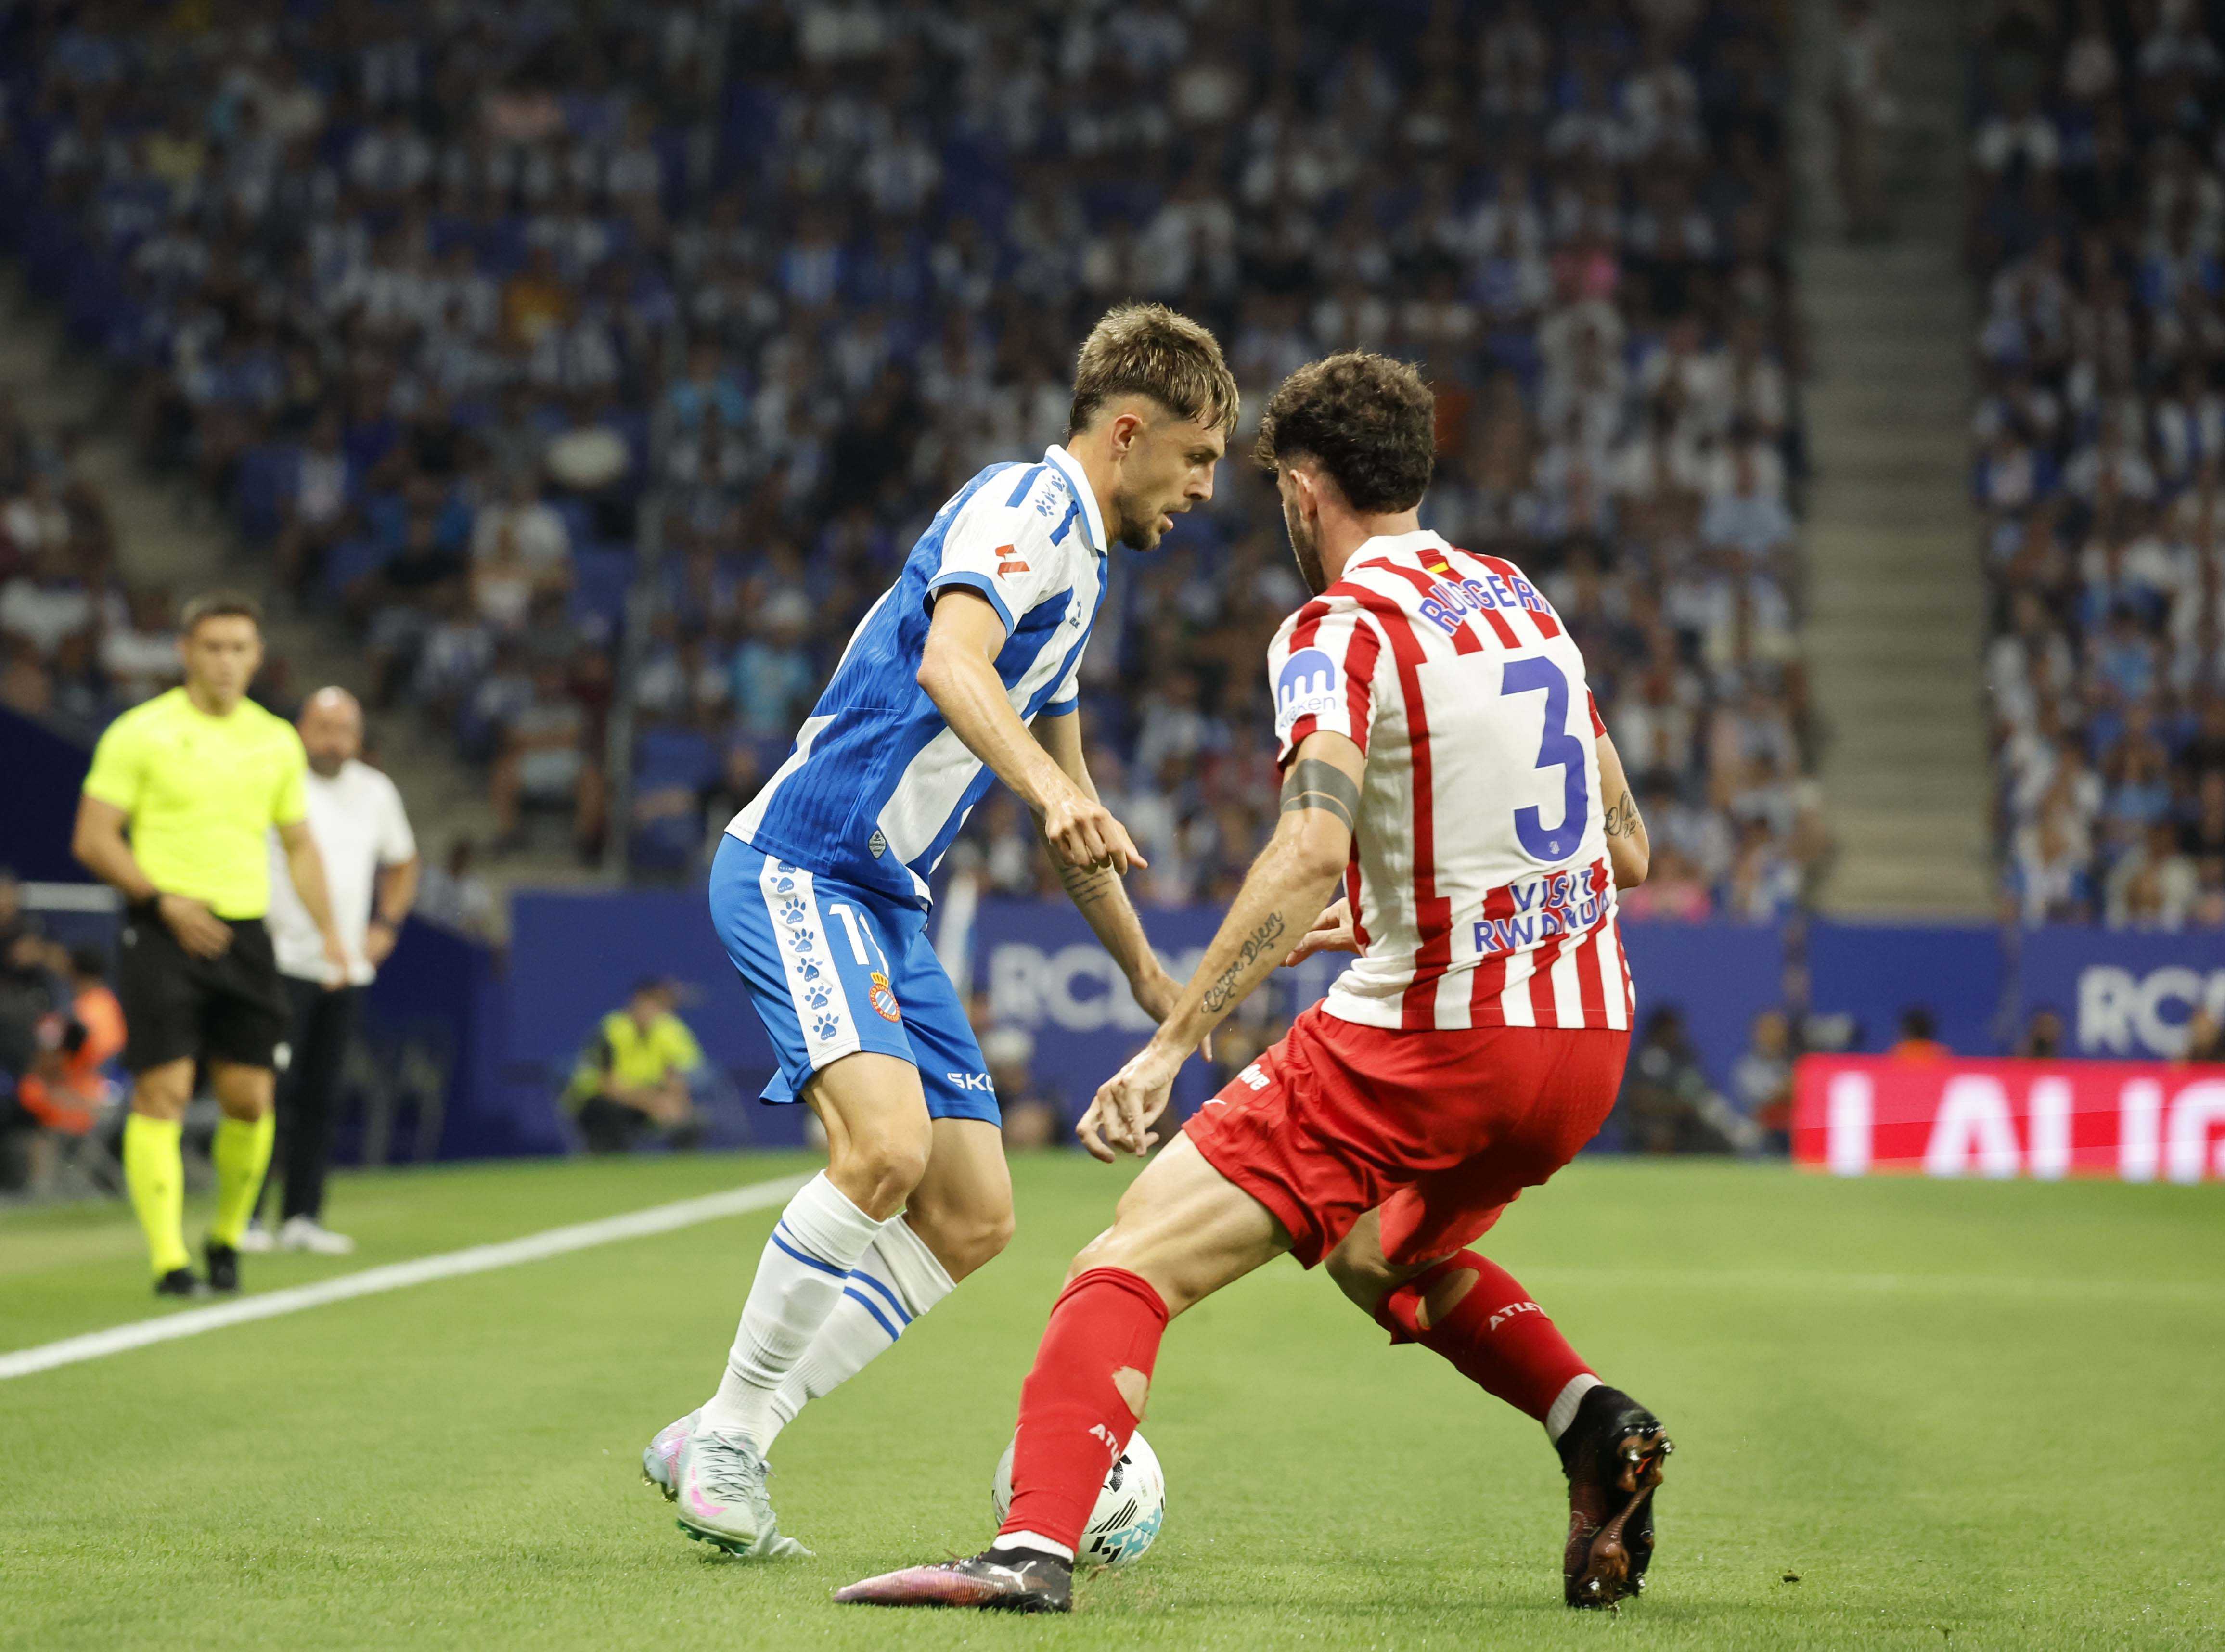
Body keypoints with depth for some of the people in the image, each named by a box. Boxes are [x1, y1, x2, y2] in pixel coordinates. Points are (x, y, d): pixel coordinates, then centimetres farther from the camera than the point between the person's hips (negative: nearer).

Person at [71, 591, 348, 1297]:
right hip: (162, 932, -4)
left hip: (245, 934, 4)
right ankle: (168, 1260, -10)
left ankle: (227, 1238, 24)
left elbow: (299, 844, 19)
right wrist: (165, 900, -16)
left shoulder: (277, 741, 12)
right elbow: (93, 840, -5)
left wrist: (327, 929, 6)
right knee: (162, 1093, -10)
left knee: (250, 1100, 3)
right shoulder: (140, 733, -3)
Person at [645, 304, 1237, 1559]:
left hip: (888, 902, 10)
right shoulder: (1026, 507, -10)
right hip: (801, 870, -10)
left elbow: (1071, 804, 31)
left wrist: (1151, 975, 36)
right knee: (888, 1143, -28)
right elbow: (947, 663, -31)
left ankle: (724, 1442, 6)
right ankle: (726, 1435, -14)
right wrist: (1052, 791, -46)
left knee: (973, 1221, 2)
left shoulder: (1078, 560, 21)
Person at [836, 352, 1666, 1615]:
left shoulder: (1342, 627, -8)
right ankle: (1593, 1423, 11)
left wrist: (1173, 1043, -27)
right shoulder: (1523, 600, 14)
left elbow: (1312, 850, -25)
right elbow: (1628, 851, 18)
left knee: (1133, 1264, -7)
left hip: (1427, 1042, -8)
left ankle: (1039, 1546, -25)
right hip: (1587, 1041, 8)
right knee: (1384, 1255, 33)